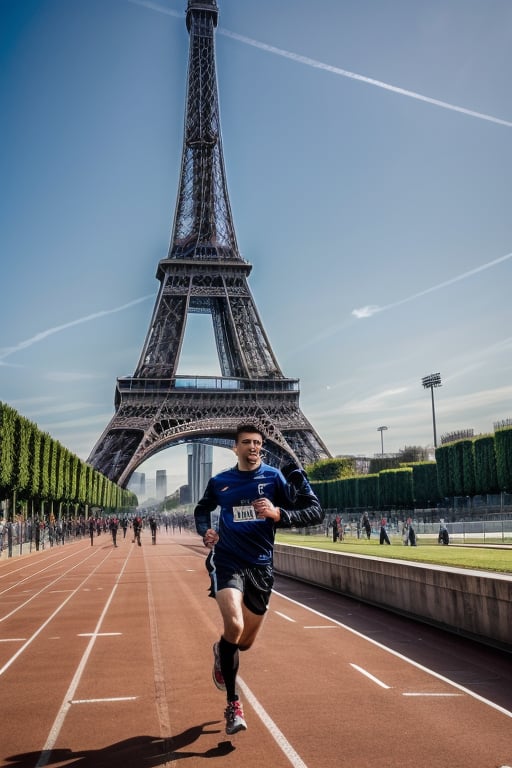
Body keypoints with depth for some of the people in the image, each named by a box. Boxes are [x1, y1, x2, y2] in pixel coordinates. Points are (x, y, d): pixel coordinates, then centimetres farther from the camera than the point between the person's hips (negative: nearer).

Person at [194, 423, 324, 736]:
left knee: (245, 642, 10)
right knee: (234, 625, -25)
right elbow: (202, 509, 22)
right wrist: (205, 531, 1)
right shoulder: (219, 482, 2)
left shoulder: (275, 477, -5)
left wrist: (278, 514, -26)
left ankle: (222, 652, 50)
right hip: (227, 561, -1)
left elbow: (316, 513, -10)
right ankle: (233, 704, -5)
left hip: (260, 566, 1)